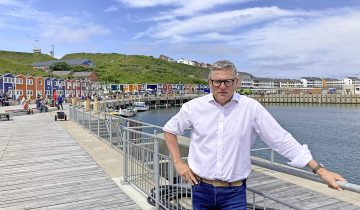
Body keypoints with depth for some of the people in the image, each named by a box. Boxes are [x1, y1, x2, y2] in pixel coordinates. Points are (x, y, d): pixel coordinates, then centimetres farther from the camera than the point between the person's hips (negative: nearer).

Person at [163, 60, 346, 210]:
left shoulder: (251, 108, -8)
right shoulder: (194, 107, -4)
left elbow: (282, 140, -6)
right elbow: (170, 130, 10)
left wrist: (320, 170, -7)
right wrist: (178, 162, 3)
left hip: (234, 192, -1)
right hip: (201, 189, 2)